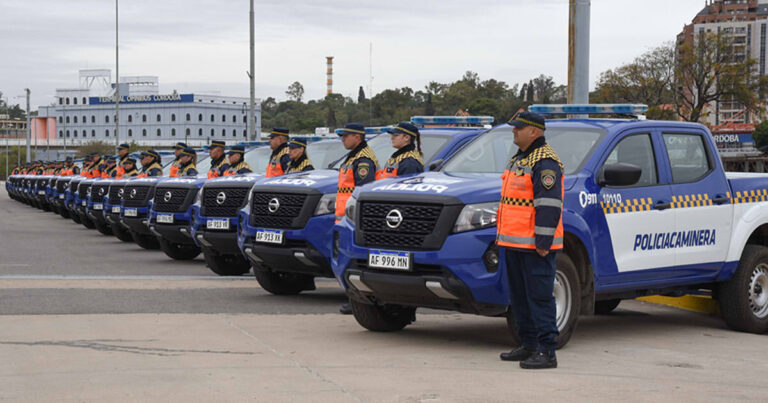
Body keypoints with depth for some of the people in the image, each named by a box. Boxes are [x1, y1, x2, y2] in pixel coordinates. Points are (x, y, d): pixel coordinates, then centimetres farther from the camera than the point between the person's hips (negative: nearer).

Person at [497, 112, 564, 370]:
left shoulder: (545, 162, -13)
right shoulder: (519, 159, 19)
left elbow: (548, 206, -19)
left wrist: (542, 243, -22)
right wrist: (503, 236, 24)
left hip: (534, 245, -10)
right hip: (514, 243, 10)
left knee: (539, 297, -8)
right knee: (519, 298, 14)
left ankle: (547, 352, -5)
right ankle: (529, 346, 23)